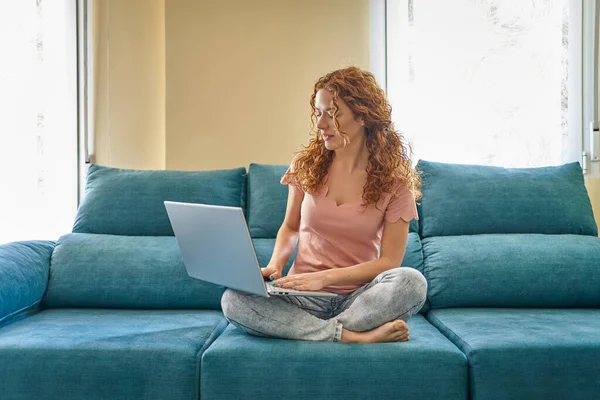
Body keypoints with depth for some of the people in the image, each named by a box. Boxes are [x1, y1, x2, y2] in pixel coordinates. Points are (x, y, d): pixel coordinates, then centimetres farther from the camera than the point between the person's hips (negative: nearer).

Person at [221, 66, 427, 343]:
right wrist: (275, 264, -5)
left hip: (358, 297, -2)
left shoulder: (395, 178, -3)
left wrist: (325, 277, -16)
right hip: (304, 297, 2)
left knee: (411, 282, -33)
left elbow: (389, 261, -6)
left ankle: (304, 329, -23)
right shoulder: (306, 165, 4)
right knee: (233, 300, -27)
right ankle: (356, 337, -27)